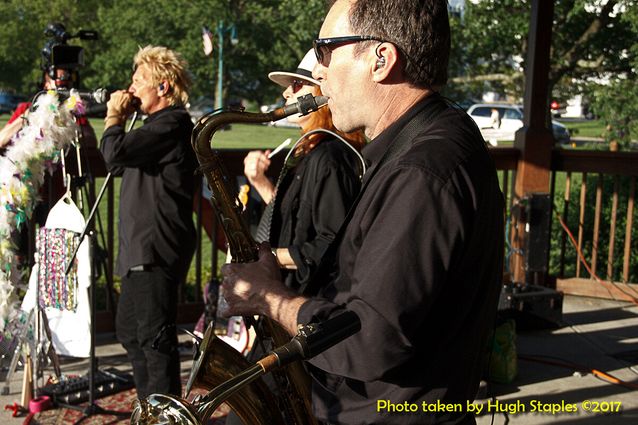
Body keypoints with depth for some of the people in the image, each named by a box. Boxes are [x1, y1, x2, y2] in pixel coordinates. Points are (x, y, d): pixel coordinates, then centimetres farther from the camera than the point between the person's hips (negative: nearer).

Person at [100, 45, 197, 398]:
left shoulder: (171, 123, -14)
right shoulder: (158, 124, 19)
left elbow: (116, 153, -24)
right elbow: (118, 165, 23)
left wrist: (114, 117, -6)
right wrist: (121, 119, 13)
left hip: (156, 252, -11)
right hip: (141, 250, 11)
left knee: (154, 337, -7)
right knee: (129, 331, 20)